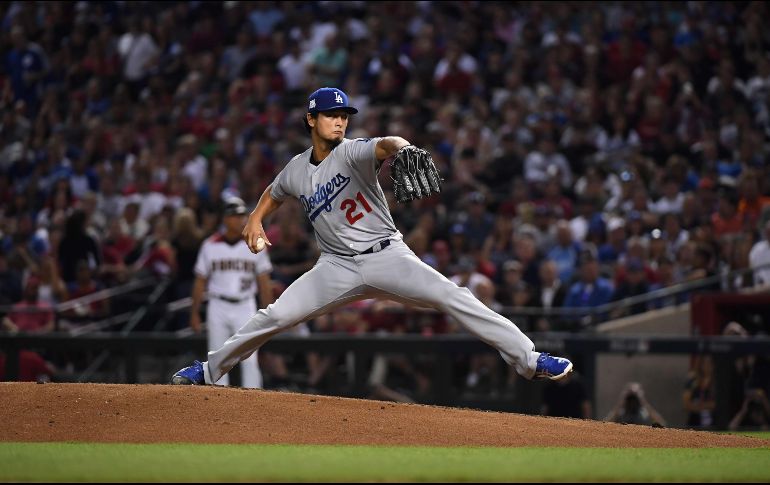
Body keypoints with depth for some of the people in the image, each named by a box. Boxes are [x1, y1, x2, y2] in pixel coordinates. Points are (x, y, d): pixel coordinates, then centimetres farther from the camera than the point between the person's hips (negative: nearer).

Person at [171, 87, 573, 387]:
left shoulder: (353, 153, -9)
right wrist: (256, 218, 9)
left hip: (386, 256, -3)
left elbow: (383, 146, -34)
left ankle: (528, 359, -21)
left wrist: (400, 148, -59)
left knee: (453, 298, -20)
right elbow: (274, 193, 29)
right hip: (336, 266, 3)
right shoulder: (297, 169, 6)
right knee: (275, 316, -4)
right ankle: (210, 369, 17)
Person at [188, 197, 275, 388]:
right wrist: (194, 313, 4)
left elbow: (264, 282, 4)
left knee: (249, 360, -10)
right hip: (218, 307, 1)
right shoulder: (210, 245, 2)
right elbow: (200, 281, 7)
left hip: (245, 307, -1)